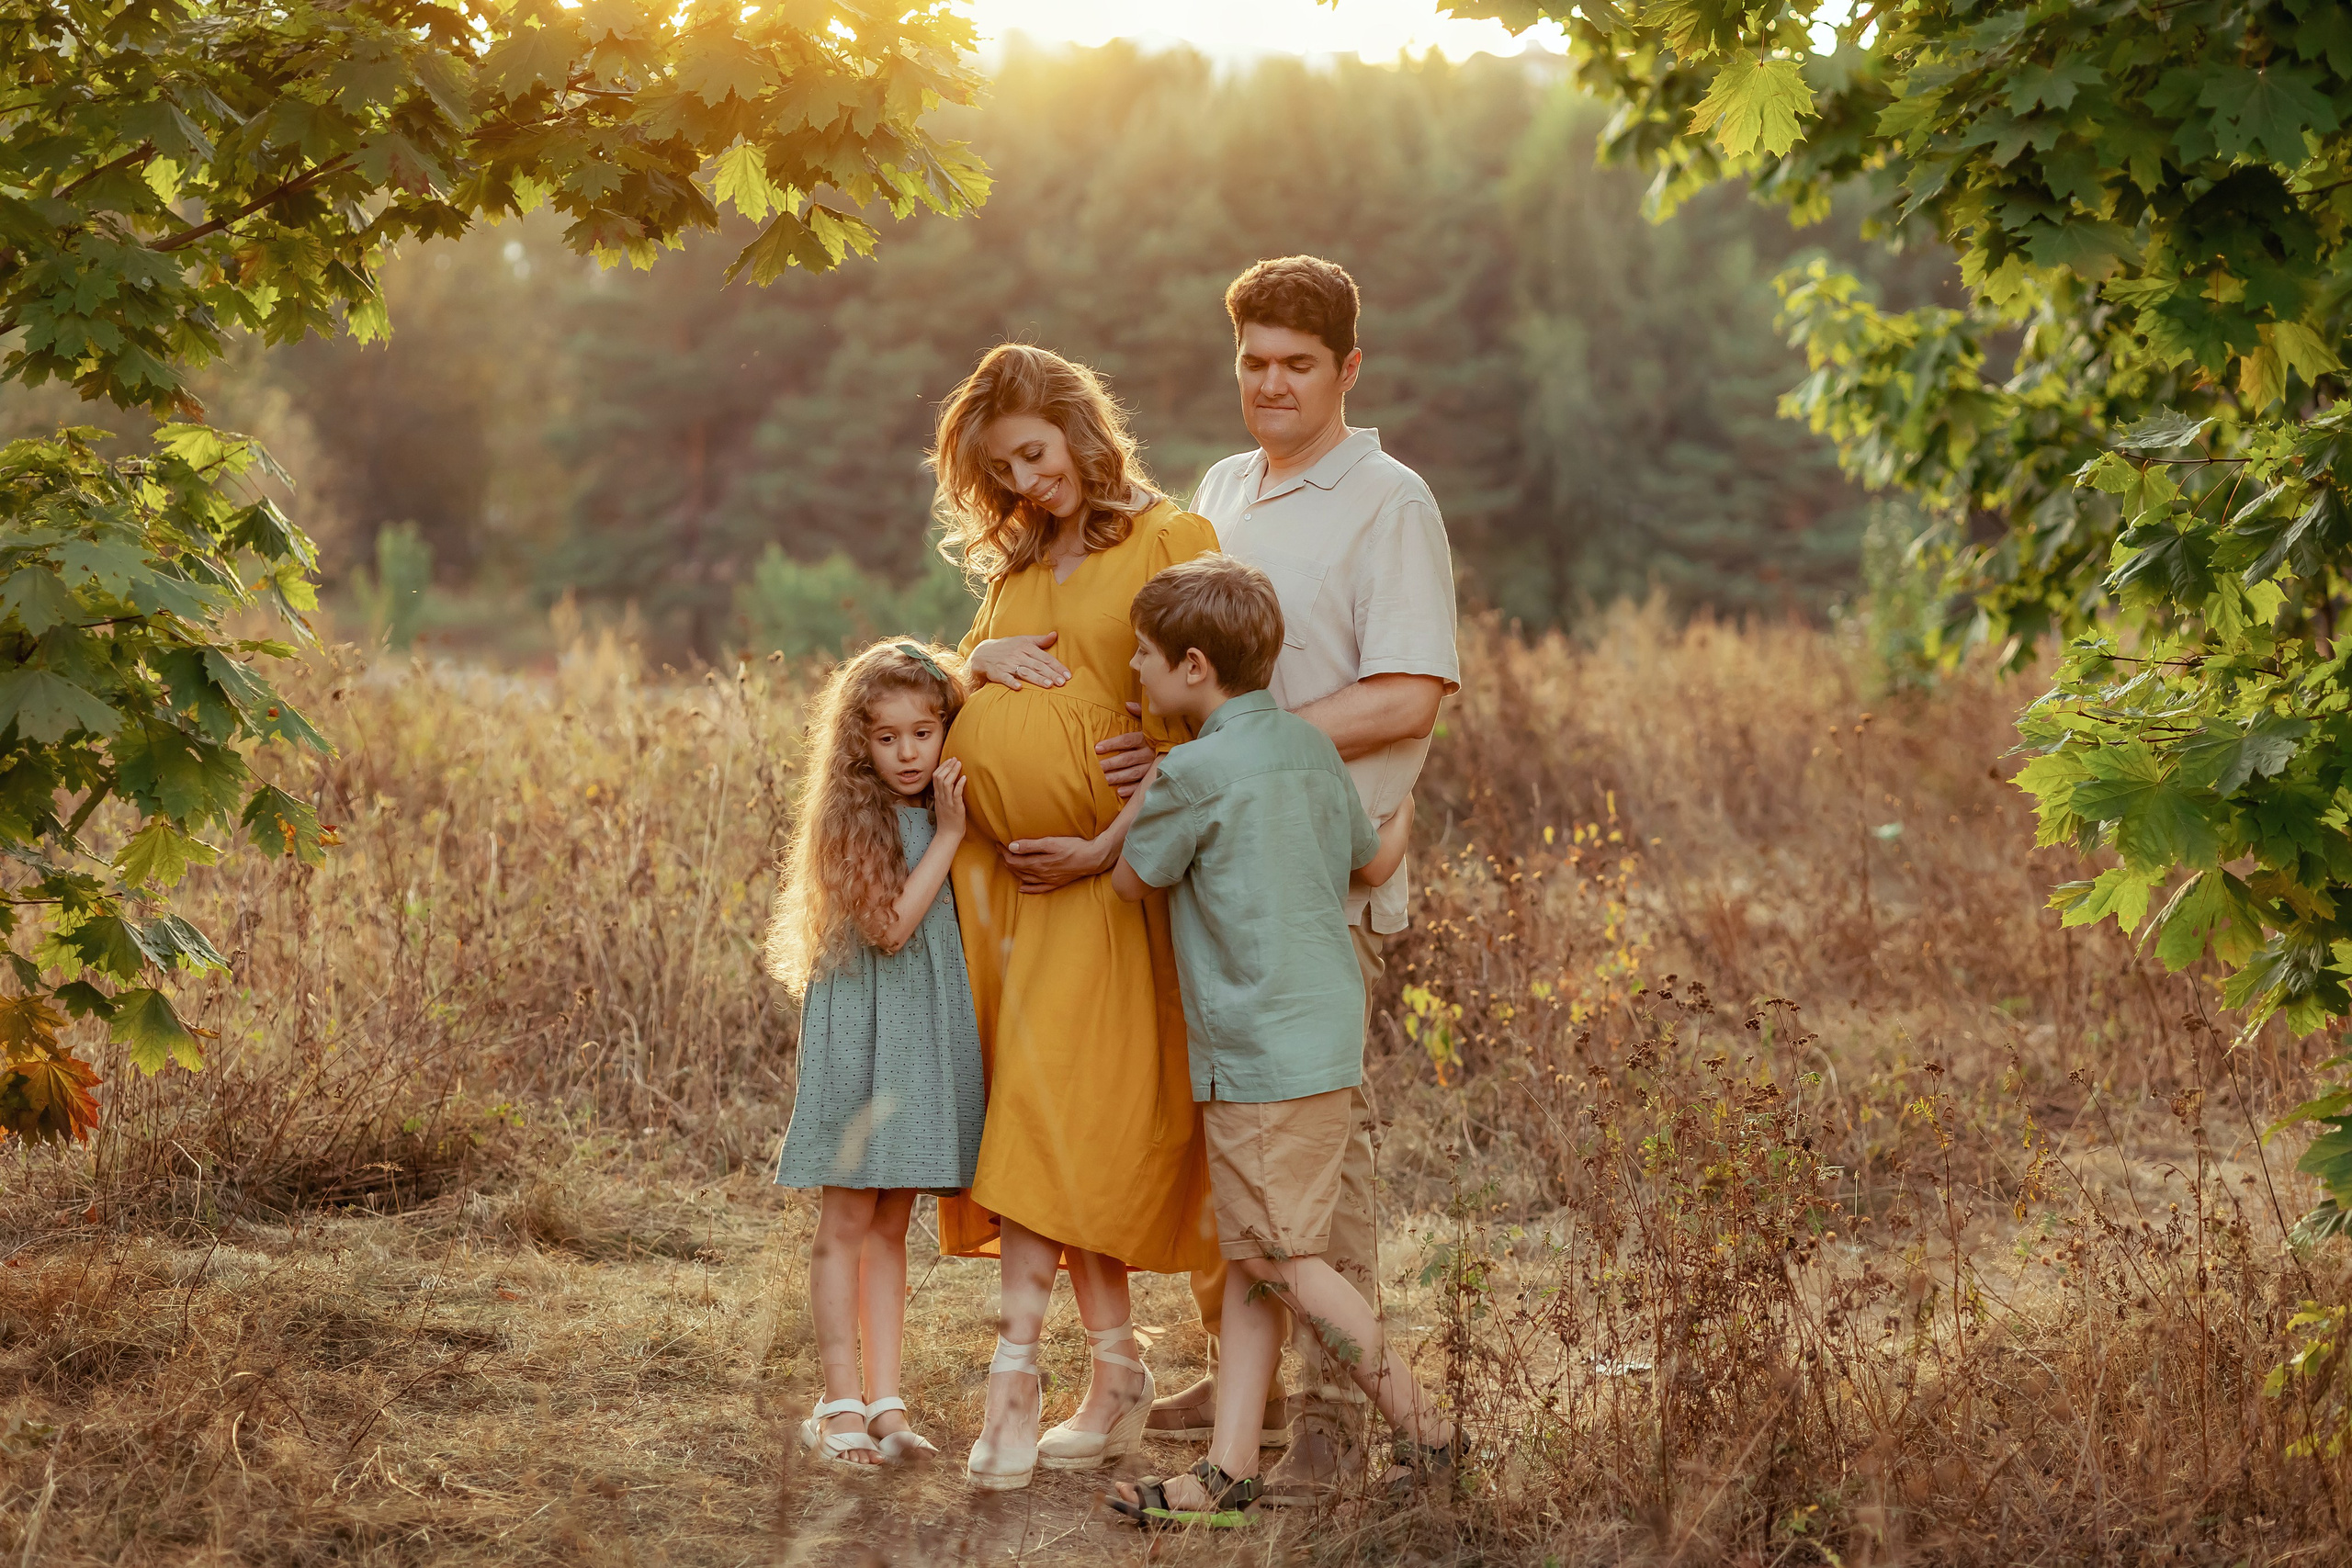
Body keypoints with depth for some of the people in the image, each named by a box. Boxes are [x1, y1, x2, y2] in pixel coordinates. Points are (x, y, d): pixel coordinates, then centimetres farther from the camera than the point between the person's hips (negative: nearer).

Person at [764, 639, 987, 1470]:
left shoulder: (945, 816, 9)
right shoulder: (850, 818, -9)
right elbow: (890, 926, -17)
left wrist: (958, 827, -1)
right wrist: (949, 837, -14)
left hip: (929, 1031, 6)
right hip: (863, 1026, -6)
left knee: (891, 1226, 9)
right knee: (847, 1223, -1)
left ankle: (884, 1401, 10)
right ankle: (841, 1403, 2)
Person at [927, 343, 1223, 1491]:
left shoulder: (1170, 543, -3)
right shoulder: (1017, 568, 19)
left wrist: (1110, 844, -16)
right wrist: (977, 665, 1)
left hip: (1101, 873, -6)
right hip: (1003, 869, 6)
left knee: (1053, 1116, -13)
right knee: (1071, 1134, 4)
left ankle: (1017, 1379, -15)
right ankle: (1116, 1375, 9)